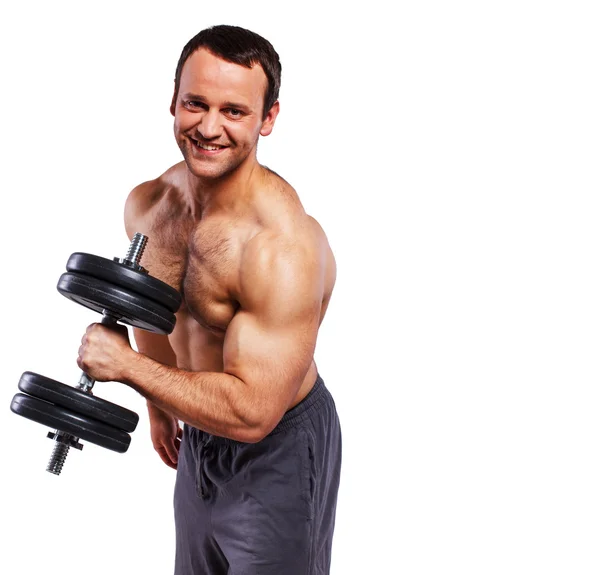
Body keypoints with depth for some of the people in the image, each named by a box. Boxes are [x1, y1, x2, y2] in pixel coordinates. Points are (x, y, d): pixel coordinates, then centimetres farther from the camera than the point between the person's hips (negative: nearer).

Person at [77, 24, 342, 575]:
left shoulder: (285, 249, -33)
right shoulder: (146, 204, -9)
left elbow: (252, 413, -33)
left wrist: (126, 366, -28)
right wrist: (159, 406, 21)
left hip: (279, 443, -7)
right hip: (200, 432, 7)